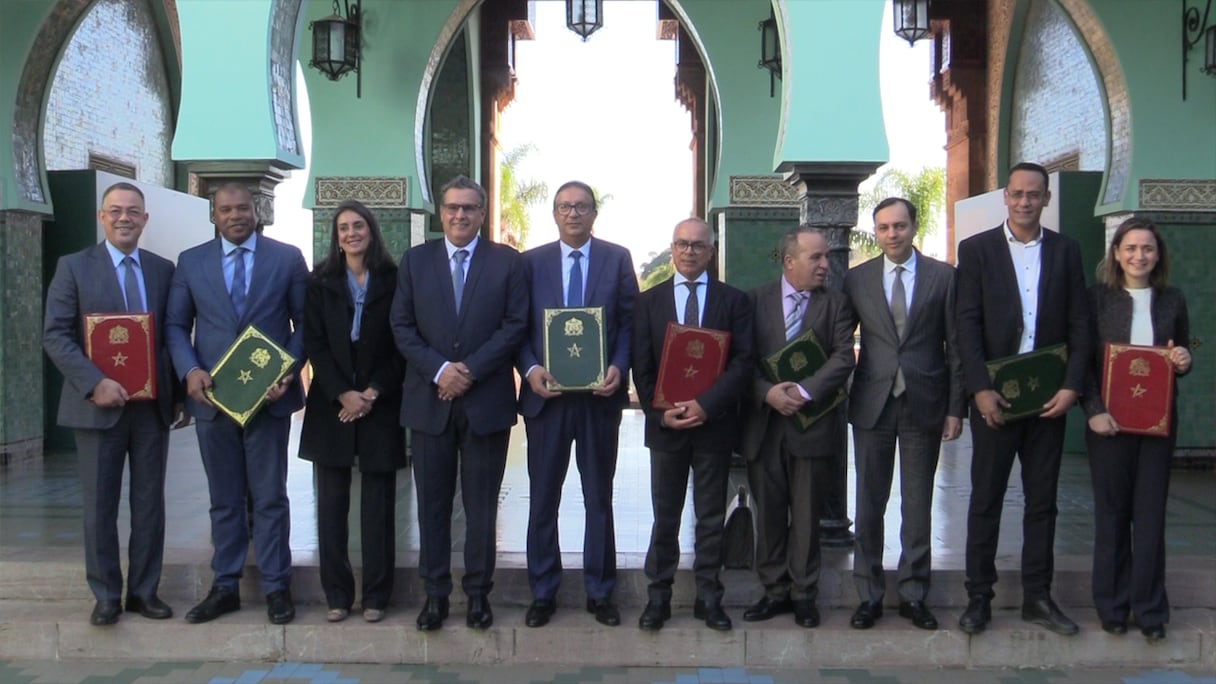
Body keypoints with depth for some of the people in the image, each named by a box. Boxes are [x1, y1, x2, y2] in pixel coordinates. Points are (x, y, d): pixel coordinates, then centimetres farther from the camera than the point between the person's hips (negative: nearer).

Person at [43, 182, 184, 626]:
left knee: (150, 503, 8)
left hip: (152, 405, 3)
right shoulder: (74, 267, 0)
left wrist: (179, 394, 5)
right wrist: (94, 383, -19)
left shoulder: (163, 270, 9)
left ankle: (144, 590, 19)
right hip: (98, 404, -3)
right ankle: (106, 595, 17)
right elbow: (55, 336, -6)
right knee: (99, 505, 5)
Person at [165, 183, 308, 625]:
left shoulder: (287, 259, 2)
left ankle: (276, 587, 14)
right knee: (224, 499, 11)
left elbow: (304, 323, 3)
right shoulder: (190, 262, 7)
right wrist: (190, 369, -8)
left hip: (268, 395, -2)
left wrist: (290, 370, -12)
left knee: (269, 498, 5)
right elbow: (176, 325, 9)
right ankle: (225, 587, 21)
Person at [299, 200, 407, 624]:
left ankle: (375, 595, 9)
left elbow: (401, 345, 0)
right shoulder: (321, 281, 7)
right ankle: (336, 595, 11)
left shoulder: (393, 281, 3)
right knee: (331, 502, 3)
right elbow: (314, 343, 1)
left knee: (378, 504, 2)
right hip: (332, 404, 2)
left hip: (380, 404, -1)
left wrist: (373, 393, -9)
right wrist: (343, 394, -10)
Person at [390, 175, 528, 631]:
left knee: (481, 504, 6)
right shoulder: (415, 260, 8)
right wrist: (438, 369, -11)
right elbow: (402, 326, 3)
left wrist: (470, 370, -12)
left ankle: (478, 593, 17)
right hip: (429, 400, 2)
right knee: (432, 502, 7)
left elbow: (515, 325, -3)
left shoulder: (507, 262, 3)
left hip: (487, 400, -1)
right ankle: (435, 593, 17)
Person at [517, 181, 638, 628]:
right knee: (543, 497, 8)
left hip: (600, 395, 0)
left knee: (599, 498, 10)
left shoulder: (617, 259, 4)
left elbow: (630, 322, 2)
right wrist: (530, 369, -13)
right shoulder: (531, 262, 5)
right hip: (546, 393, 1)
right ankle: (542, 593, 20)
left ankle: (600, 593, 21)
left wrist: (619, 367, -14)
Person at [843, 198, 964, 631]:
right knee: (869, 505, 6)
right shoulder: (857, 280, 5)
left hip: (924, 404, -1)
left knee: (918, 506, 7)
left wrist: (955, 408, -2)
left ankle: (913, 594, 18)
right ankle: (869, 594, 17)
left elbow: (955, 347, 1)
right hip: (872, 404, 1)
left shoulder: (943, 277, 1)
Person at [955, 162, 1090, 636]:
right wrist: (980, 389, -13)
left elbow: (1079, 324, 5)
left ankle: (1037, 597, 19)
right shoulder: (977, 249, 1)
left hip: (1048, 396, 2)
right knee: (985, 499, 4)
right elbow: (967, 324, -5)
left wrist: (1072, 385, -6)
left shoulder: (1065, 251, 8)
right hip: (995, 396, -2)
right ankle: (979, 597, 12)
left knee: (1042, 500, 9)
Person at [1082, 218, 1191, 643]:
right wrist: (1093, 410, -14)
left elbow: (1182, 356, 18)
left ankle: (1150, 609, 14)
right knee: (1112, 513, 6)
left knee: (1151, 515, 4)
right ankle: (1112, 607, 17)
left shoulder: (1172, 300, 8)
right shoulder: (1098, 297, -1)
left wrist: (1184, 363, -6)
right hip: (1108, 421, -2)